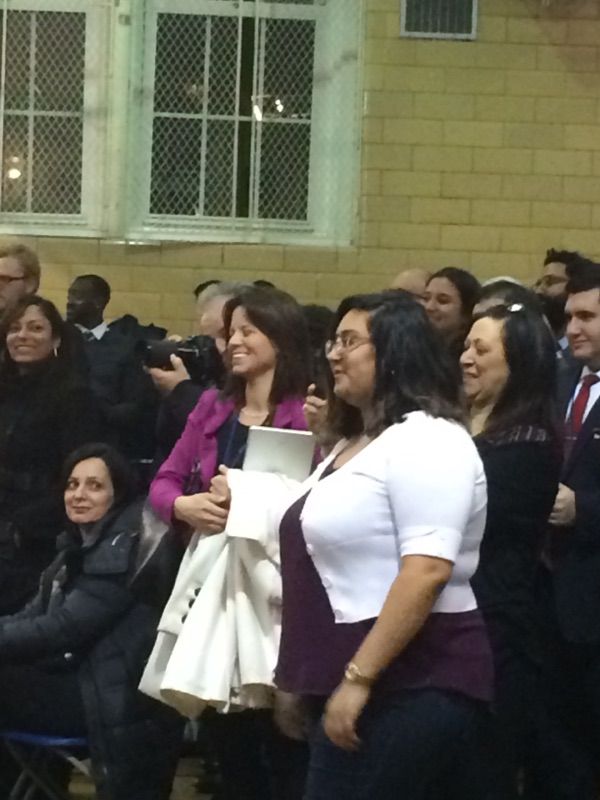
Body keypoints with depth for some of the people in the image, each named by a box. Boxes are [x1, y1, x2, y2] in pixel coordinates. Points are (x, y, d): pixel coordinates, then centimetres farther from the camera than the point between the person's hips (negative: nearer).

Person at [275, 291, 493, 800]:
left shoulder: (426, 439, -13)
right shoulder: (357, 441, 18)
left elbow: (427, 571, -22)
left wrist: (358, 677, -24)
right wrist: (302, 677, 19)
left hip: (411, 686, -10)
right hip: (355, 682, 10)